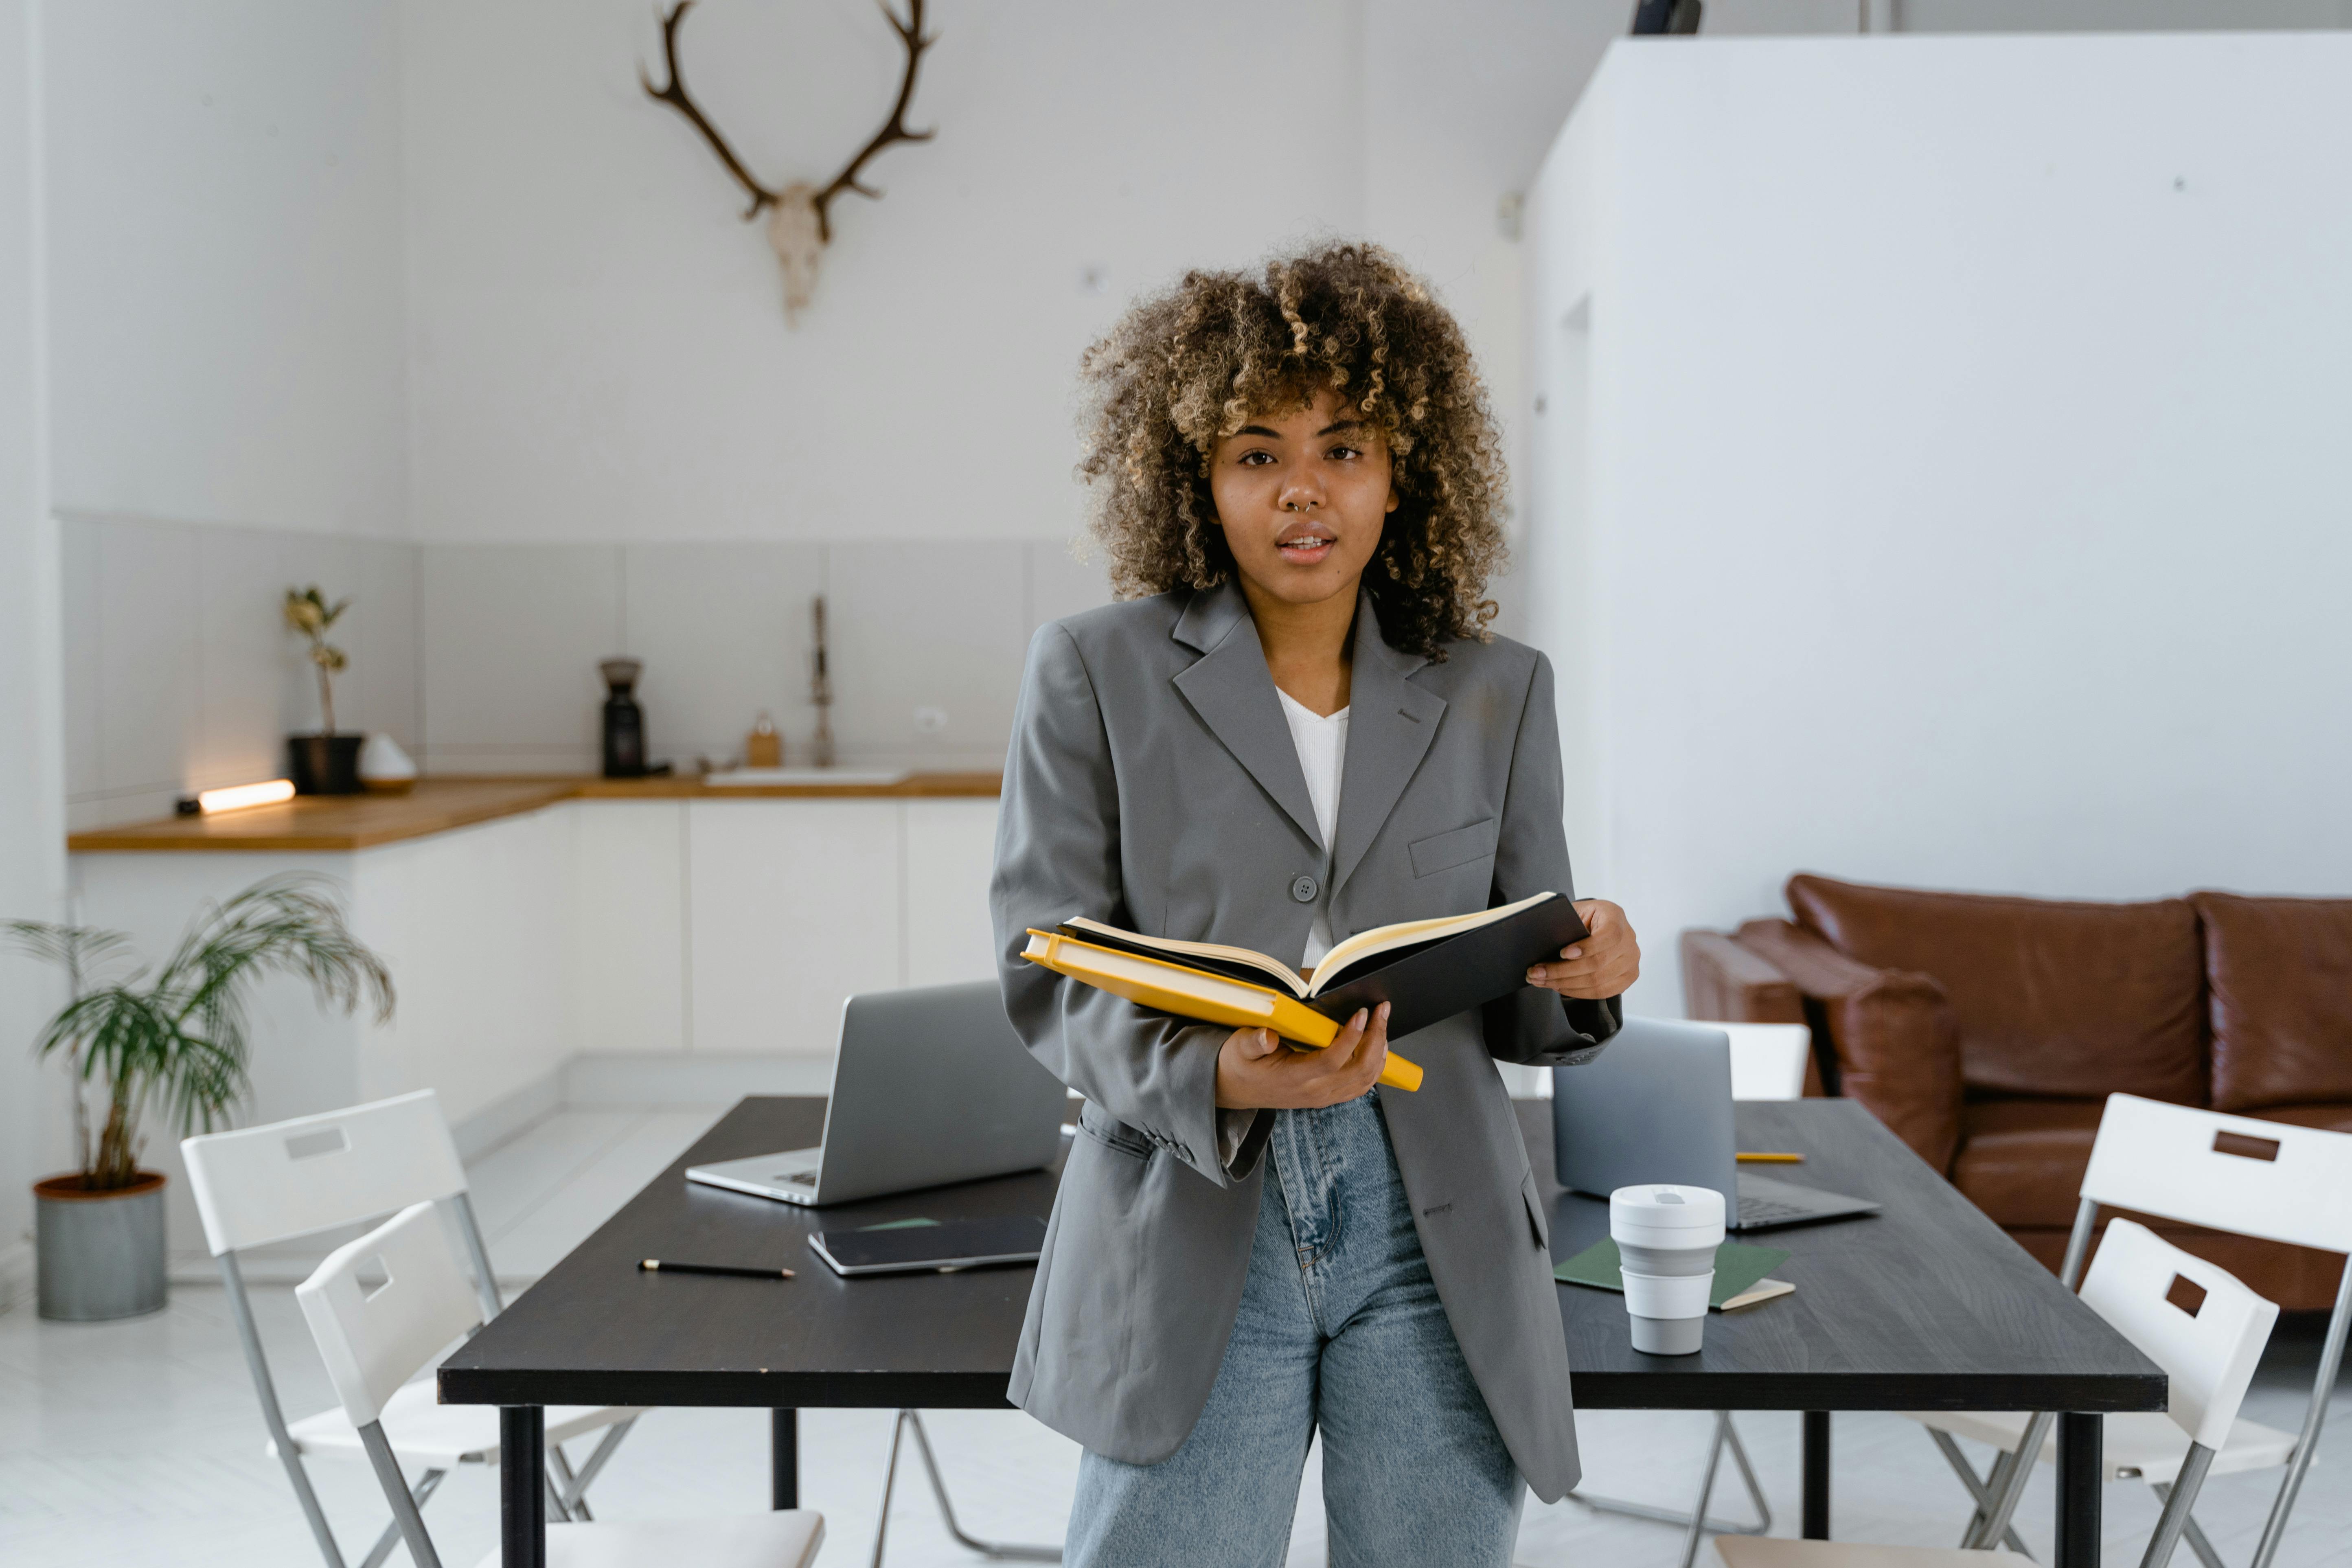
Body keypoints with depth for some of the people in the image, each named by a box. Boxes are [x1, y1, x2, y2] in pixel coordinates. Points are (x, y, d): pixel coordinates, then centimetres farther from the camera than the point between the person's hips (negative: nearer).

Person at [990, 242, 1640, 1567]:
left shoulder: (1496, 691, 9)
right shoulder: (1097, 675, 2)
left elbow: (1515, 1007, 12)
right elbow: (1047, 972, -3)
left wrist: (1577, 976, -12)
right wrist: (1215, 1075, -21)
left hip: (1439, 1238, 2)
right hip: (1194, 1233, -2)